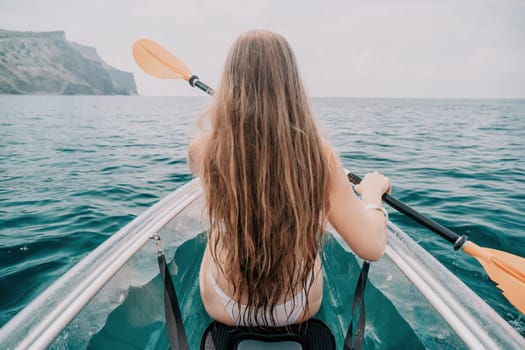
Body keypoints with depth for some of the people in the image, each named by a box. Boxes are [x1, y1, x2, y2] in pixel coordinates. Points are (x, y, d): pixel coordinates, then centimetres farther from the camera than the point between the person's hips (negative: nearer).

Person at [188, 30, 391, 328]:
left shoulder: (207, 148, -23)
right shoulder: (319, 154, -25)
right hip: (302, 308, 1)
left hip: (223, 309, 1)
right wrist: (372, 190, 0)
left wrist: (219, 117, 21)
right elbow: (372, 247, -20)